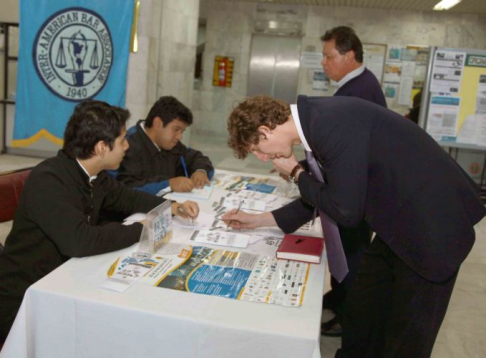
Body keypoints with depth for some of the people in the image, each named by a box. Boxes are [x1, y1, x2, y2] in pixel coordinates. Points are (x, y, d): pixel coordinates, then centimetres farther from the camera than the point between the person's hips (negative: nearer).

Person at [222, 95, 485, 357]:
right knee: (359, 314, 19)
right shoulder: (319, 119, 2)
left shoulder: (332, 122, -27)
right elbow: (324, 197, 13)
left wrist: (296, 172, -8)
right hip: (399, 221, 9)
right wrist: (258, 220, 15)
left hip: (432, 226, -9)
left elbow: (346, 211, -24)